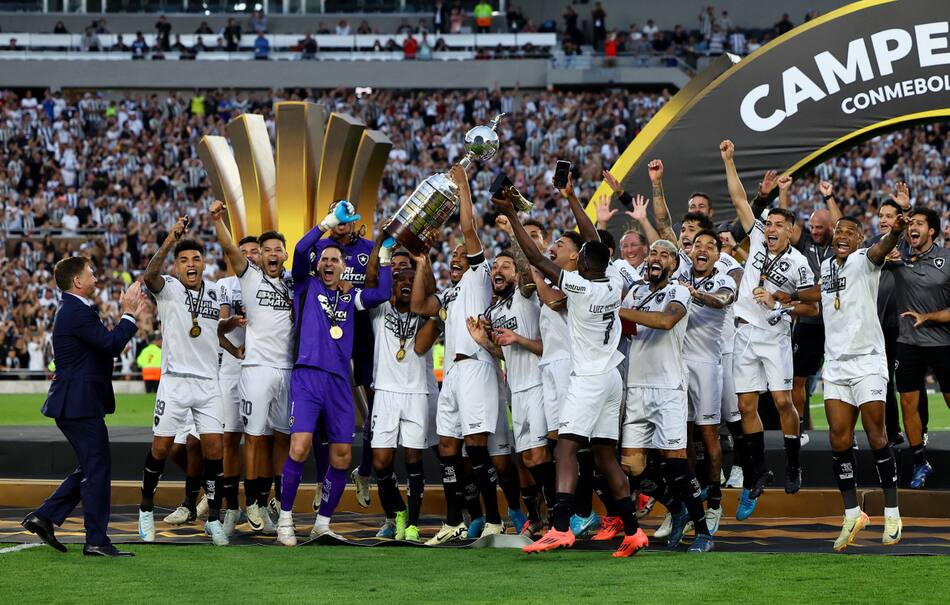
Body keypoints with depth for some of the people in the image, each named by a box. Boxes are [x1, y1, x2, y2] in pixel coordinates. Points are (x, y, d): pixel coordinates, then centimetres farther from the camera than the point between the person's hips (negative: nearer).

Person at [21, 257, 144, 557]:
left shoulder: (74, 310, 18)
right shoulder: (78, 312, -16)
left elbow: (107, 344, 18)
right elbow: (112, 344, -23)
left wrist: (131, 316, 12)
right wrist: (129, 314, -11)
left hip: (75, 403, 11)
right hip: (80, 405, -11)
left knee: (91, 469, 16)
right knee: (97, 469, -6)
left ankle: (44, 517, 14)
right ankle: (96, 541, -2)